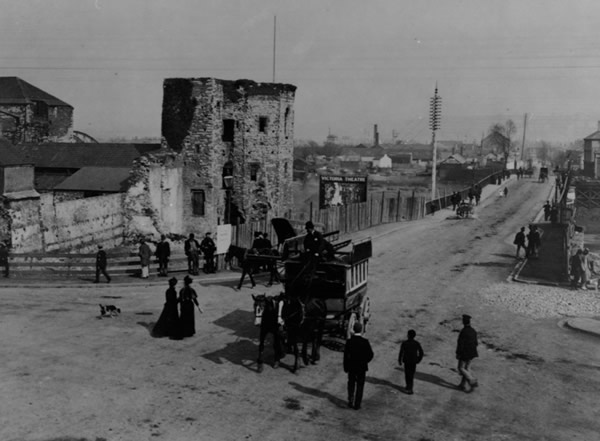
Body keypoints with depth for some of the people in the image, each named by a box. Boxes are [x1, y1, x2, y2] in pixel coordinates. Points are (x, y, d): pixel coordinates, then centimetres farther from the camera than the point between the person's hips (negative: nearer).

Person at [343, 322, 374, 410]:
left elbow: (346, 355, -8)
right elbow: (370, 354, -10)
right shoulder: (365, 341, -15)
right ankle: (357, 404, 13)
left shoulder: (349, 341, -12)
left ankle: (350, 401, 13)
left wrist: (345, 367, 3)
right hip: (362, 367, -1)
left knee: (351, 384, 20)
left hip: (351, 366, 1)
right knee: (360, 386, 11)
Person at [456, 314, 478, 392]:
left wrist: (458, 353, -11)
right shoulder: (473, 331, 1)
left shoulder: (463, 331, -21)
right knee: (467, 368, 15)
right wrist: (474, 352, 20)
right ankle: (463, 385, 21)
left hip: (464, 353, -7)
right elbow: (475, 342, 8)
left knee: (461, 368, 6)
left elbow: (460, 343, -20)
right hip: (472, 353, 7)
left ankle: (473, 381, -6)